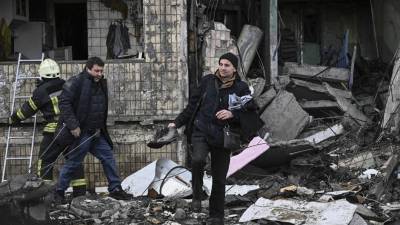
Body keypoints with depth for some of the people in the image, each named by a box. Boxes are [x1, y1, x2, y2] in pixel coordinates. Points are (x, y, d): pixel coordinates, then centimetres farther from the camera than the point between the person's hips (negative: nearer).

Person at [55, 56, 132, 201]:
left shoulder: (101, 84, 14)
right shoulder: (76, 82, -12)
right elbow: (64, 103, -18)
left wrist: (100, 128, 11)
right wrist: (72, 125, -22)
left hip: (95, 133, 8)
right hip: (79, 132, -8)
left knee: (108, 157, 8)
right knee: (73, 163, -3)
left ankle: (115, 189, 16)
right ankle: (59, 192, 10)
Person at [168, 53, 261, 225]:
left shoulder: (241, 88, 0)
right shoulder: (208, 81, 5)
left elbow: (251, 112, -6)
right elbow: (193, 104, 14)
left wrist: (232, 114, -22)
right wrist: (178, 122, 13)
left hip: (222, 138, 0)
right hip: (201, 132, 0)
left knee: (219, 180, 5)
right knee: (198, 160, -30)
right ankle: (197, 196, -8)